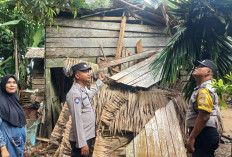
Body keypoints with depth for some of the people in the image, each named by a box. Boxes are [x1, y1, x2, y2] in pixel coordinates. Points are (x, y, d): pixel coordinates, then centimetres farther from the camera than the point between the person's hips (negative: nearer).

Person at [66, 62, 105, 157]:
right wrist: (82, 144, -27)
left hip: (88, 137, 9)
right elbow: (77, 120, -25)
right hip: (81, 140, -9)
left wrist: (100, 81, 41)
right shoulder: (75, 93, -19)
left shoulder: (84, 90, 11)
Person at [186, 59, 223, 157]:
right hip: (203, 133, 10)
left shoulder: (205, 90, -14)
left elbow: (204, 116, -24)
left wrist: (191, 138, -22)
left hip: (204, 134, -10)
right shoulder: (202, 88, 18)